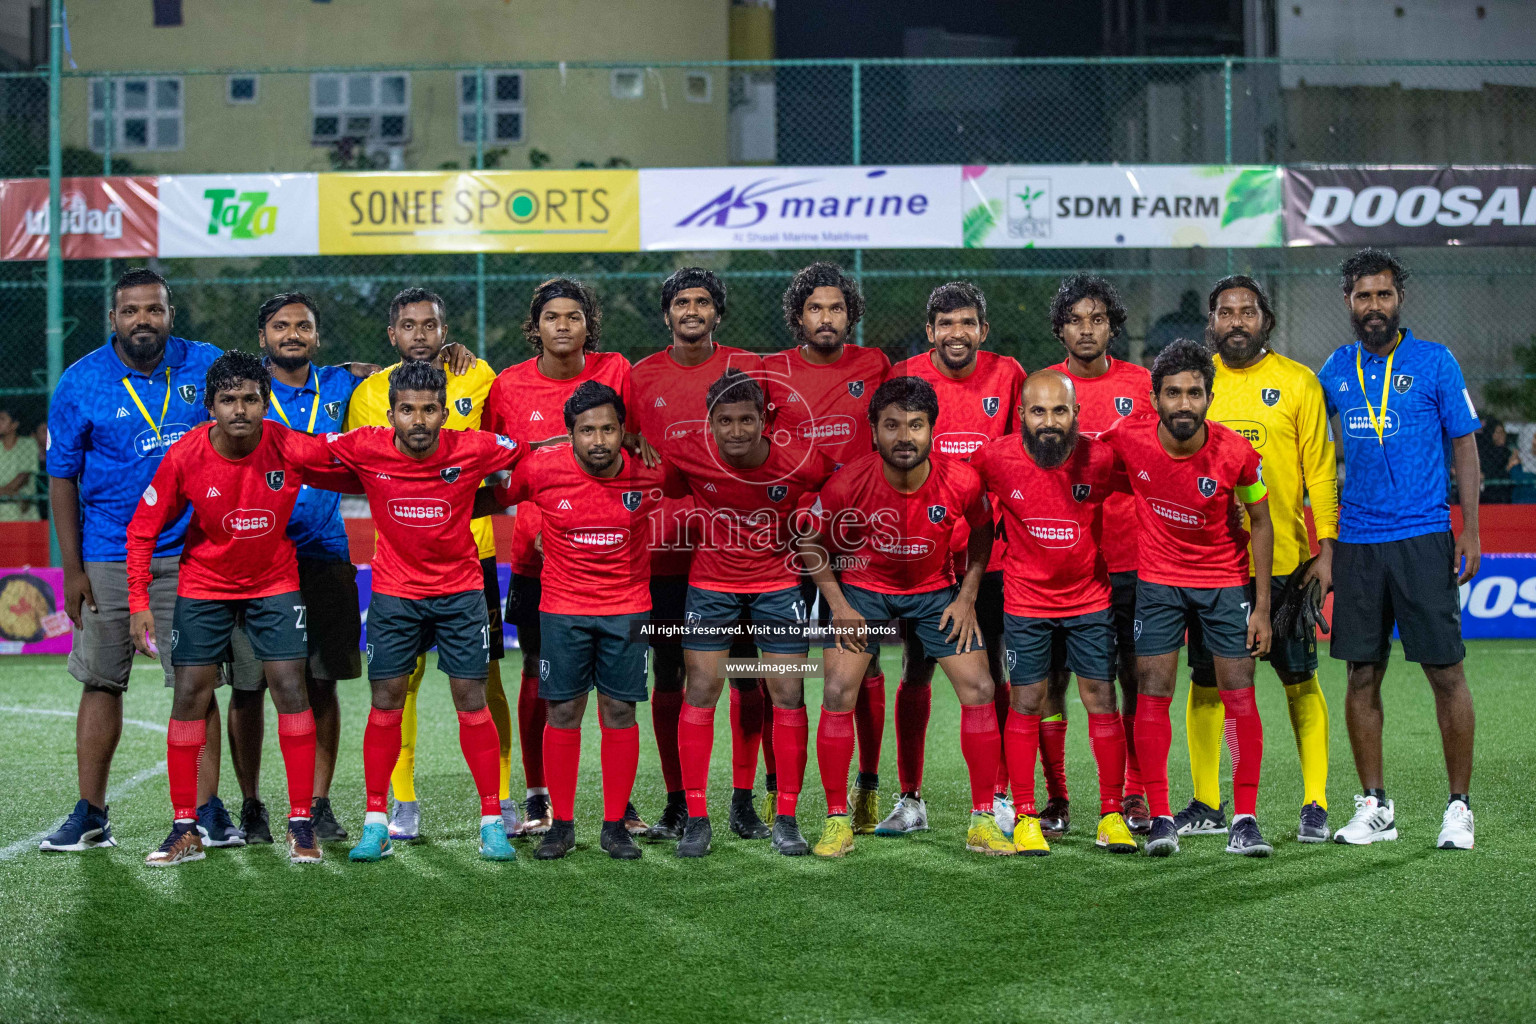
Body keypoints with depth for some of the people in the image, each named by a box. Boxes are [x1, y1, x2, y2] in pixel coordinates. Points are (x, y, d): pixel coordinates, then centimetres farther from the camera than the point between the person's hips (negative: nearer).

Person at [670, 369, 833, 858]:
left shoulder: (800, 461, -19)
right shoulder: (689, 456, -17)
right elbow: (665, 493, 5)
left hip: (777, 583, 0)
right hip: (711, 583, 1)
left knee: (788, 695, -2)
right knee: (700, 693, -2)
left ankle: (787, 818, 9)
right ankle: (696, 818, 6)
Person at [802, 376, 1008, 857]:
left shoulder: (961, 480, -23)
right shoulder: (848, 483, -26)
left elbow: (981, 532, 0)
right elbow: (812, 541, -7)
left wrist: (966, 598, -6)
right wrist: (838, 604, -12)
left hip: (935, 589, 1)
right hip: (863, 587, -1)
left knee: (979, 690, -6)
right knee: (838, 693, -13)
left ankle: (982, 820, 6)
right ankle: (837, 819, 2)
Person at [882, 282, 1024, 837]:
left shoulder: (1007, 375, 0)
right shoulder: (904, 376, -2)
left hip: (991, 551, 0)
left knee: (992, 673, 5)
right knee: (915, 672, 5)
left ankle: (998, 797, 14)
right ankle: (910, 798, 14)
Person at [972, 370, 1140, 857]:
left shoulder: (1100, 458, -14)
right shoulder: (996, 458, -15)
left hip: (1090, 597, 1)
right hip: (1026, 600, 0)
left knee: (1101, 699, 2)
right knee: (1026, 703, 2)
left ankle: (1112, 814, 12)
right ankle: (1025, 817, 11)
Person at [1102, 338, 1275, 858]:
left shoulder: (1235, 452, -20)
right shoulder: (1128, 436, -18)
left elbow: (1260, 523, -6)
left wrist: (1262, 606, -7)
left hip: (1226, 581, -1)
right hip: (1158, 579, 1)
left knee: (1239, 694, -4)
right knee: (1152, 693, -3)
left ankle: (1245, 820, 3)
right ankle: (1160, 818, 4)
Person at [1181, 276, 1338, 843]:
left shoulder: (1298, 382, 1)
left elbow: (1320, 470, 1)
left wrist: (1326, 550, -5)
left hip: (1284, 559, -2)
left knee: (1300, 681, 2)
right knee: (1206, 682, 5)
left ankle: (1315, 804, 10)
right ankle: (1206, 805, 15)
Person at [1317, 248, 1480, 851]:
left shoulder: (1435, 362, 0)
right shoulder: (1337, 369, 10)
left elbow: (1464, 444, 2)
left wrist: (1470, 530, -5)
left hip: (1424, 539, -3)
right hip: (1356, 541, 3)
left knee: (1446, 672, -3)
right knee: (1362, 676, 5)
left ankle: (1459, 807, 6)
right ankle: (1374, 807, 14)